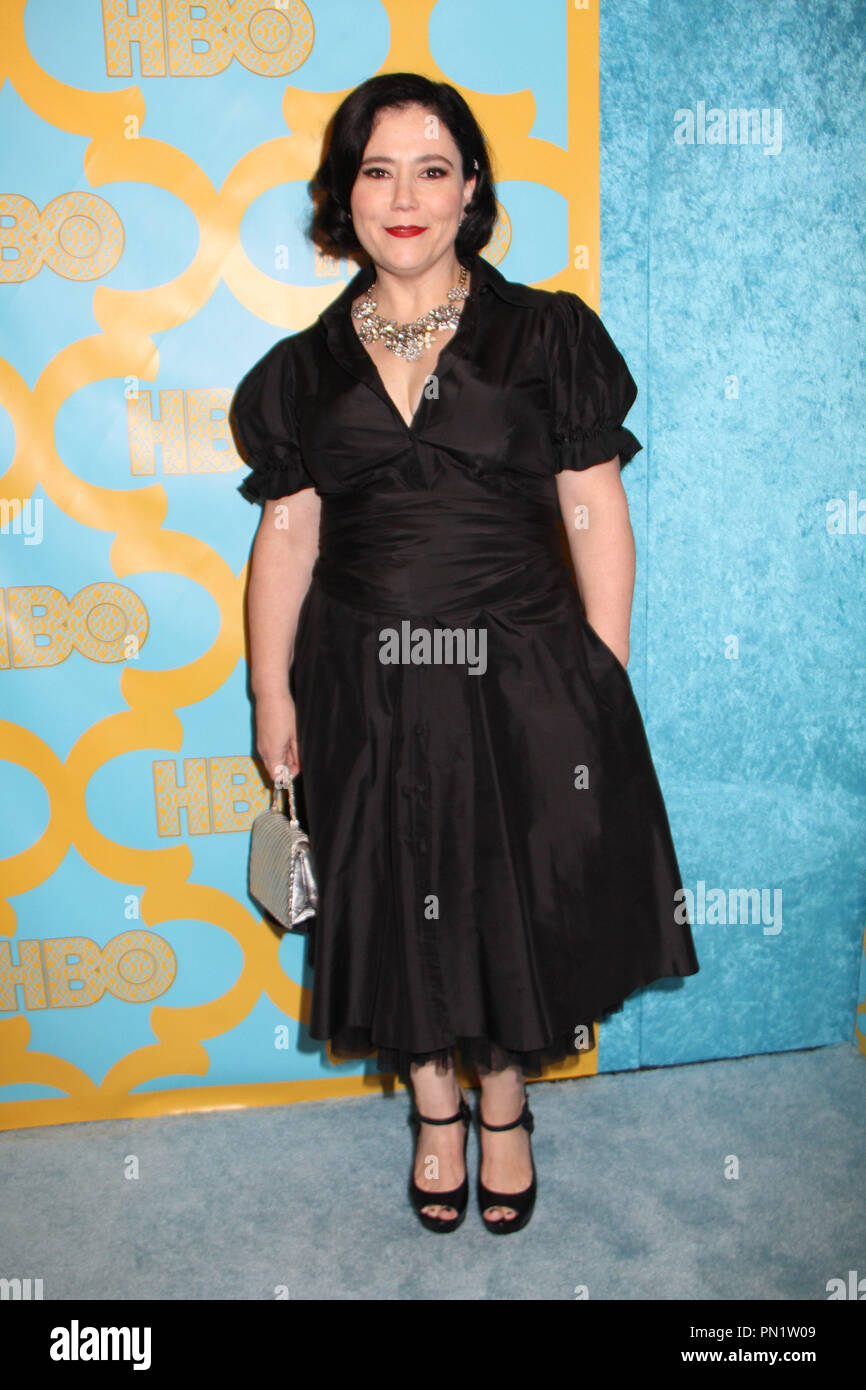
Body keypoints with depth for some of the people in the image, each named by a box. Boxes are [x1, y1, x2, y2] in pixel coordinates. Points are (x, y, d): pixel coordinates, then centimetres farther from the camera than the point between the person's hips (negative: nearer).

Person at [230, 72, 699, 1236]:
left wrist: (604, 687, -5)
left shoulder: (545, 335, 0)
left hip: (522, 680, -1)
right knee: (396, 908, 13)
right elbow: (287, 537, 6)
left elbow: (596, 520, -2)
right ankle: (435, 1109, 39)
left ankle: (506, 1108, 38)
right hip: (367, 691, 2)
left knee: (518, 904, 10)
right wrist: (272, 696, 4)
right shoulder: (306, 368, 6)